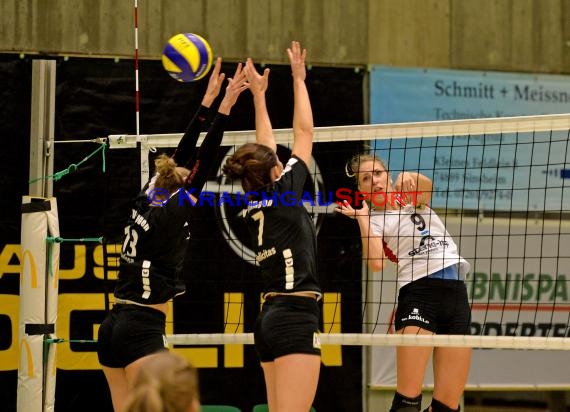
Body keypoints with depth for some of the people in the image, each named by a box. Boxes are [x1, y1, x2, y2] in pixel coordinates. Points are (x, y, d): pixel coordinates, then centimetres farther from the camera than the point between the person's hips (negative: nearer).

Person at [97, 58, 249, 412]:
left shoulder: (145, 203, 9)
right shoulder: (169, 216, -11)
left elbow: (182, 156, 13)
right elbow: (203, 164, -14)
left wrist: (208, 101, 14)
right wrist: (224, 108, -14)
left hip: (113, 328, 9)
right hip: (143, 332, -9)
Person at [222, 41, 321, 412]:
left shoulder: (255, 204, 10)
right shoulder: (283, 195, -7)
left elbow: (266, 148, 24)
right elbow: (305, 134, 1)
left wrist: (259, 94, 30)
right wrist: (298, 79, 11)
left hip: (270, 318, 9)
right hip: (297, 318, -9)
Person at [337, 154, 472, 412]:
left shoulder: (411, 197, 16)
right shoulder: (375, 221, 7)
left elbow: (427, 186, -8)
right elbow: (376, 263, -12)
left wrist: (410, 177, -30)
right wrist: (362, 218, -7)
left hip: (456, 293, 4)